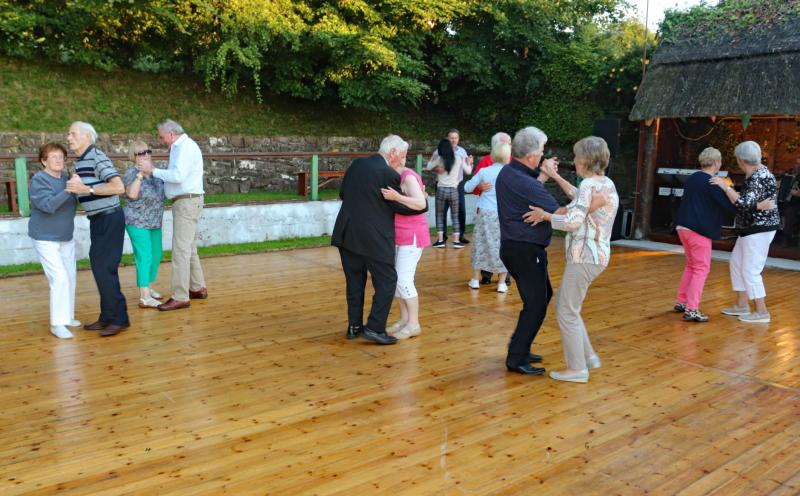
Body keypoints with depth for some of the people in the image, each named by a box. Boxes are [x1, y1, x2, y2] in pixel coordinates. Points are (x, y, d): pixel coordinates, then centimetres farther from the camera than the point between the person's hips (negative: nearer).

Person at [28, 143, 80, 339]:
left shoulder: (66, 177, 3)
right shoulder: (39, 180, -15)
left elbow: (73, 203, 16)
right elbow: (49, 205, -29)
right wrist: (68, 190, -38)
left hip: (66, 238, 7)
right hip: (46, 239, -7)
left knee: (70, 277, 10)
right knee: (60, 277, -14)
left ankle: (67, 316, 25)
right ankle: (57, 323, -6)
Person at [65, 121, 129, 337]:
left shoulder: (97, 158, -16)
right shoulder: (79, 161, 12)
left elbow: (119, 187, -26)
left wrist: (86, 189, -26)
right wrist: (75, 187, 3)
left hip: (110, 218, -10)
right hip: (97, 219, 10)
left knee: (104, 269, -8)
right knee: (99, 267, 13)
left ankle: (119, 318, 0)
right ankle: (107, 317, 22)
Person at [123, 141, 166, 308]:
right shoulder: (131, 173, -11)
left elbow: (161, 192, 22)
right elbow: (132, 194, -26)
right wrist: (141, 173, -30)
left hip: (155, 222, 7)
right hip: (138, 222, -7)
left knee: (156, 255, 12)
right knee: (144, 257, -10)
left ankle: (148, 287, 28)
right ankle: (144, 297, -9)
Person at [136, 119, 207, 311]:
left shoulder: (186, 146, -14)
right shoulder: (180, 147, 17)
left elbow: (178, 175, -24)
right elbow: (177, 175, 15)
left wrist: (153, 170, -14)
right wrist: (155, 172, 6)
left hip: (187, 202, -10)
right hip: (184, 202, 10)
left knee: (181, 249, -11)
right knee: (189, 248, 16)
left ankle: (180, 297, -9)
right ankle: (198, 288, 25)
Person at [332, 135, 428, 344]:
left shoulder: (356, 164, 7)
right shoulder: (389, 175, -13)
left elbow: (342, 193, 16)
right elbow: (402, 207, -4)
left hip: (346, 233, 7)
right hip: (372, 238, -7)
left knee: (355, 281, 16)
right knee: (387, 281, 6)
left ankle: (354, 326, 22)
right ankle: (375, 328, 3)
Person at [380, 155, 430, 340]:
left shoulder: (409, 177, -15)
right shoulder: (397, 178, 11)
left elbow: (421, 203, -28)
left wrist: (396, 197, -37)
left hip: (412, 237, -9)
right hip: (398, 237, 9)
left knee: (404, 280, -9)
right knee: (394, 278, 9)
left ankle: (414, 324, 1)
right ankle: (404, 319, 19)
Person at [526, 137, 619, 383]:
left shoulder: (590, 184, -17)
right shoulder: (606, 183, 12)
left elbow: (572, 222, -25)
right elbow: (579, 198, 28)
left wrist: (544, 215, -11)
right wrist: (555, 176, 31)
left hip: (584, 256, -10)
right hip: (595, 254, 10)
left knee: (567, 312, 0)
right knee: (563, 304, 20)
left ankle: (577, 369, 9)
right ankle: (588, 356, 25)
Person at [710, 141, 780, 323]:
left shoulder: (758, 178, -23)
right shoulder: (755, 172, 8)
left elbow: (744, 204, -32)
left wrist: (725, 187, -29)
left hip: (760, 229, -10)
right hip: (752, 228, 10)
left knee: (751, 271, -3)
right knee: (737, 264, 15)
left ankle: (762, 312, 7)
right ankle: (741, 305, 24)